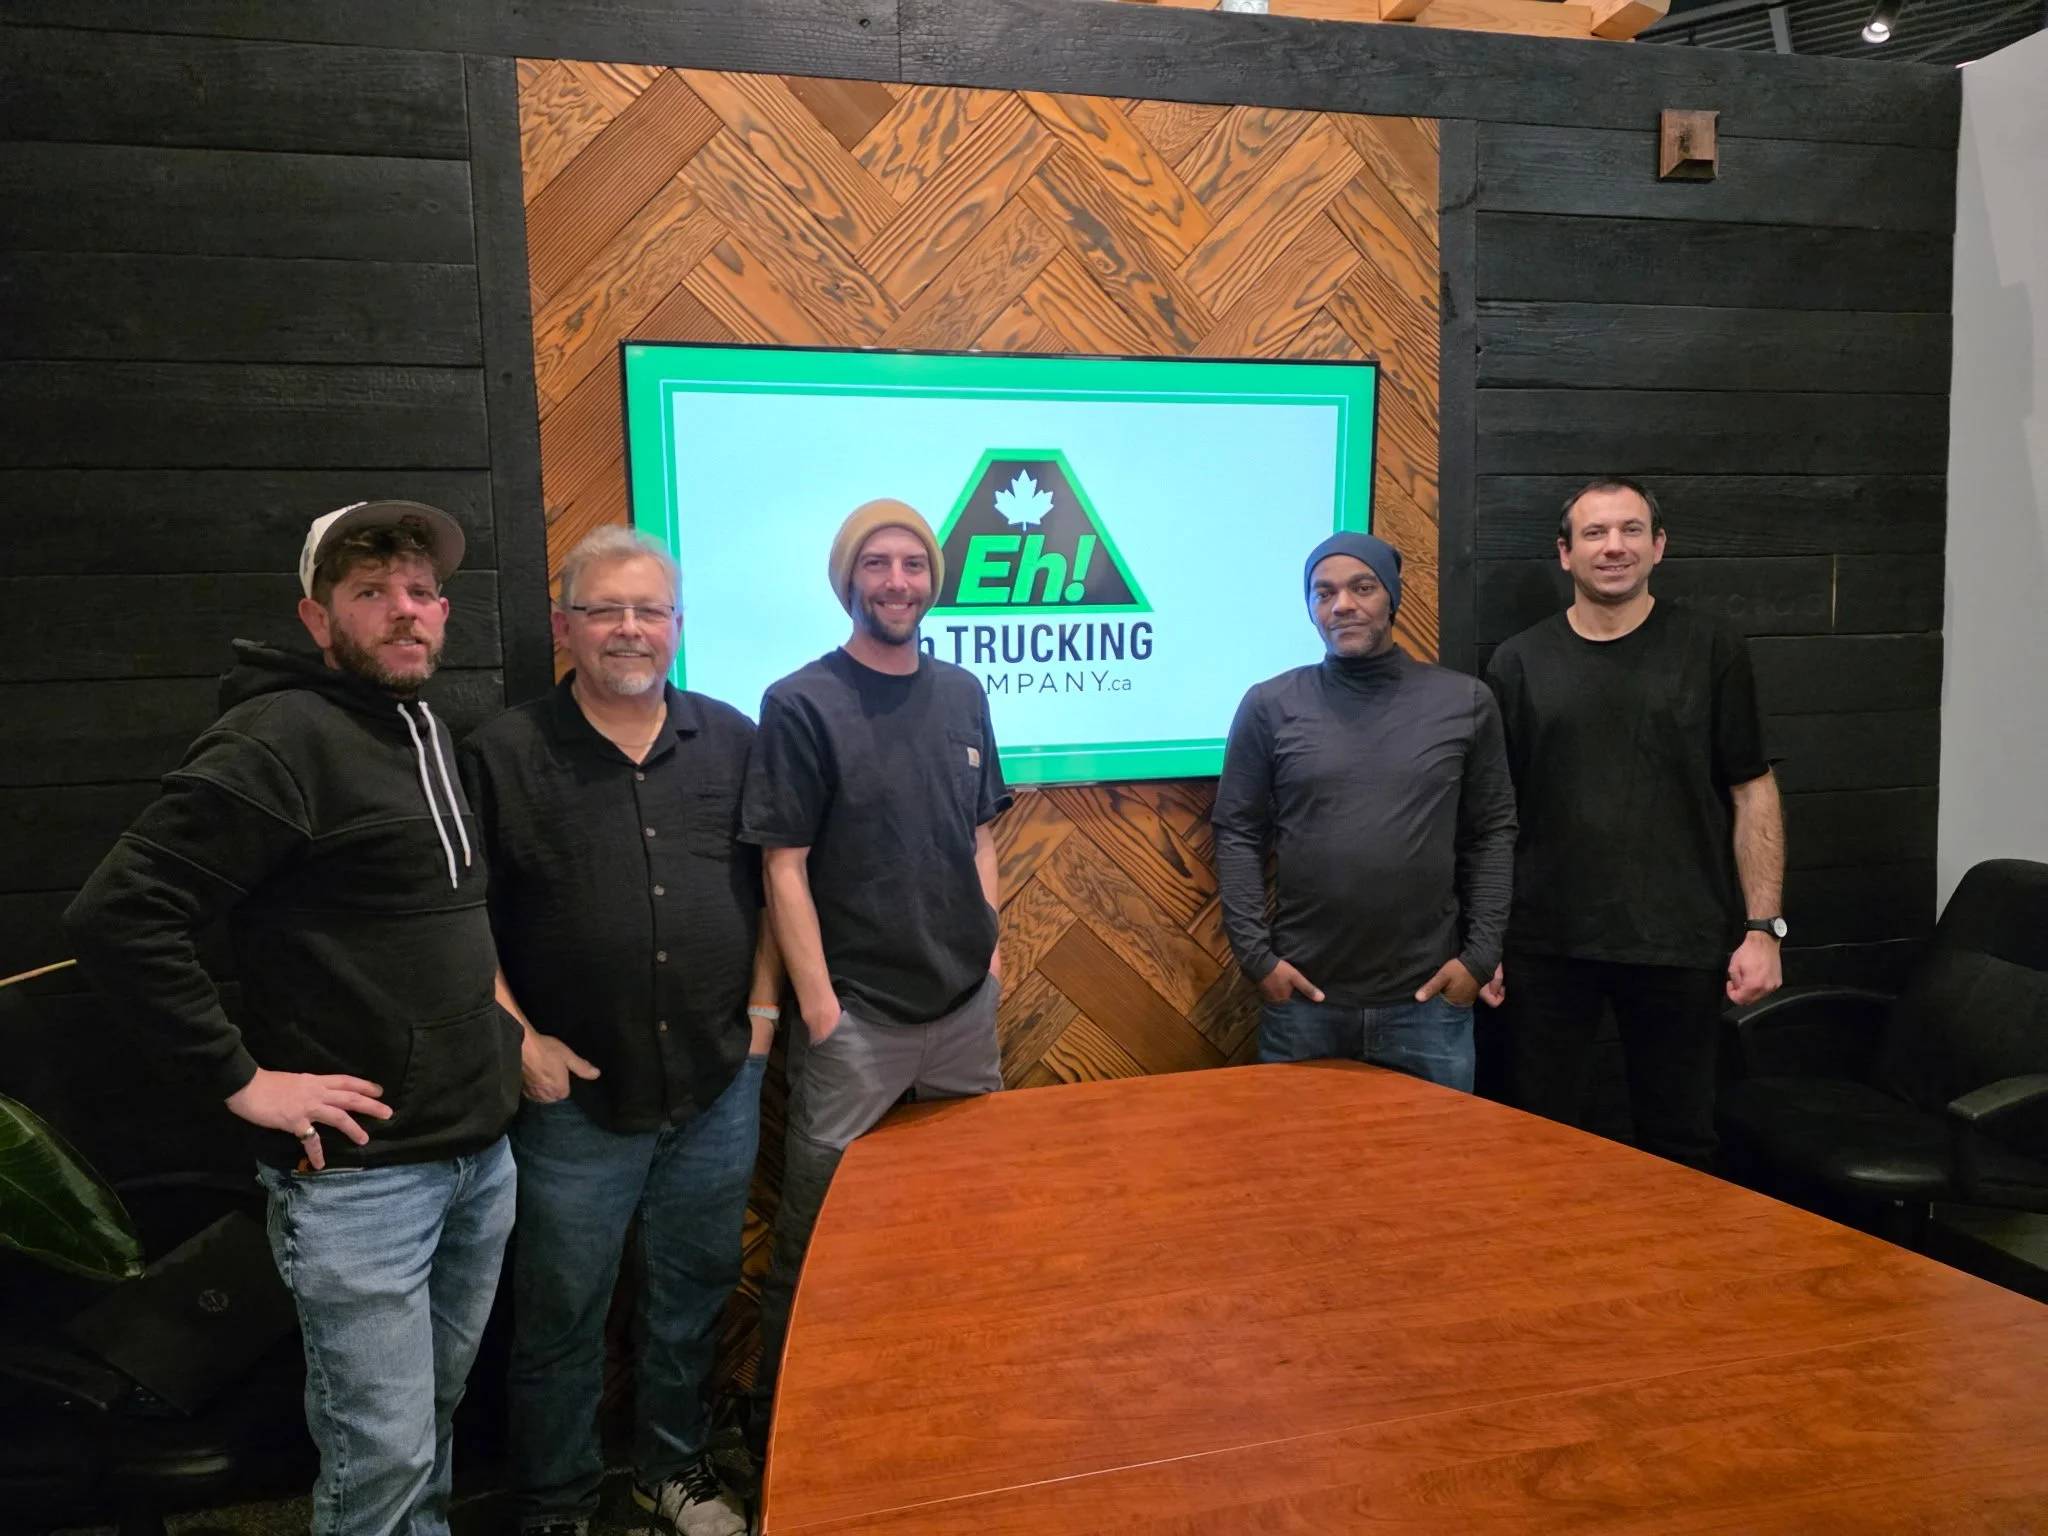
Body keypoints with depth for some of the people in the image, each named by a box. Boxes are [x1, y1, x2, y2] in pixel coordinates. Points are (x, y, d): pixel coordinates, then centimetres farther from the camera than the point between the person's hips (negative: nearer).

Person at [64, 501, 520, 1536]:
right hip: (359, 1170, -7)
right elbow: (116, 917, -21)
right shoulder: (282, 738, -16)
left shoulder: (426, 731, 10)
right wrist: (244, 1078, -17)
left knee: (437, 1414, 22)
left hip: (482, 1152, 8)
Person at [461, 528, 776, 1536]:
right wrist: (517, 1039, -10)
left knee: (694, 1295, 19)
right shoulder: (505, 754, -6)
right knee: (562, 1315, 13)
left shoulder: (730, 739, 3)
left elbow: (771, 880, 9)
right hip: (577, 1095, -3)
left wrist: (762, 1006, 3)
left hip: (718, 1085, 3)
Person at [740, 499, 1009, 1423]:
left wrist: (989, 943, 7)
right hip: (855, 1015, -5)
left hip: (966, 1003, 6)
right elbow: (784, 868, -11)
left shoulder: (962, 694, 7)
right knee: (817, 1235, 5)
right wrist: (818, 1004, -13)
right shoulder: (802, 704, -9)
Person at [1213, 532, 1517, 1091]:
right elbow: (1238, 835, 1)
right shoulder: (1271, 706, 0)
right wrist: (1256, 954, -6)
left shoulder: (1466, 702, 3)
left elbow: (1492, 833, 5)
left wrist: (1480, 955, -2)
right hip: (1301, 997, 0)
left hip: (1427, 999, 1)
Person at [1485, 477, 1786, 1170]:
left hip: (1679, 946, 0)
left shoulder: (1710, 651, 3)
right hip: (1547, 948, 1)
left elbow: (1753, 791, 3)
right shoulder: (1520, 663, 4)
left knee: (1679, 1140, 13)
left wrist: (1762, 928, -3)